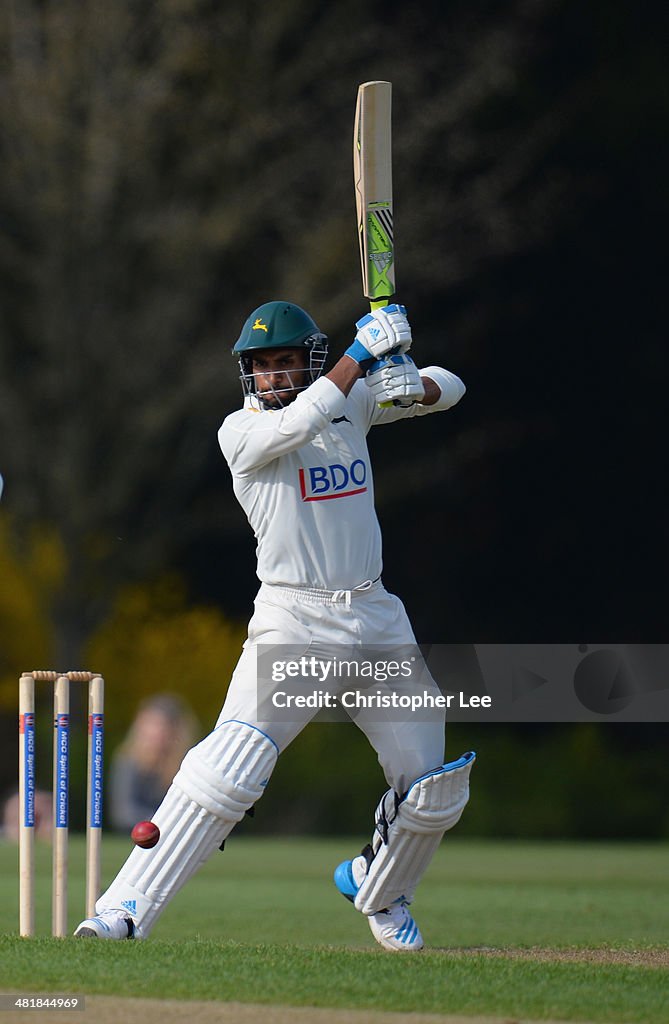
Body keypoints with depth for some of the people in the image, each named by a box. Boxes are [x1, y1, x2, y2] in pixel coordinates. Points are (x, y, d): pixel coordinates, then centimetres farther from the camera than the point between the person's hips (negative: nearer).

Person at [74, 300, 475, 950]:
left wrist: (414, 386, -10)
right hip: (292, 622, -5)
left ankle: (379, 891, 34)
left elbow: (449, 388, 13)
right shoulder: (242, 430, -5)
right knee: (229, 767, -22)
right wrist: (362, 355, -23)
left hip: (376, 621, 5)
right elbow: (295, 425, -26)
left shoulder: (351, 402, 9)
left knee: (434, 788, 6)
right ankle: (125, 908, -23)